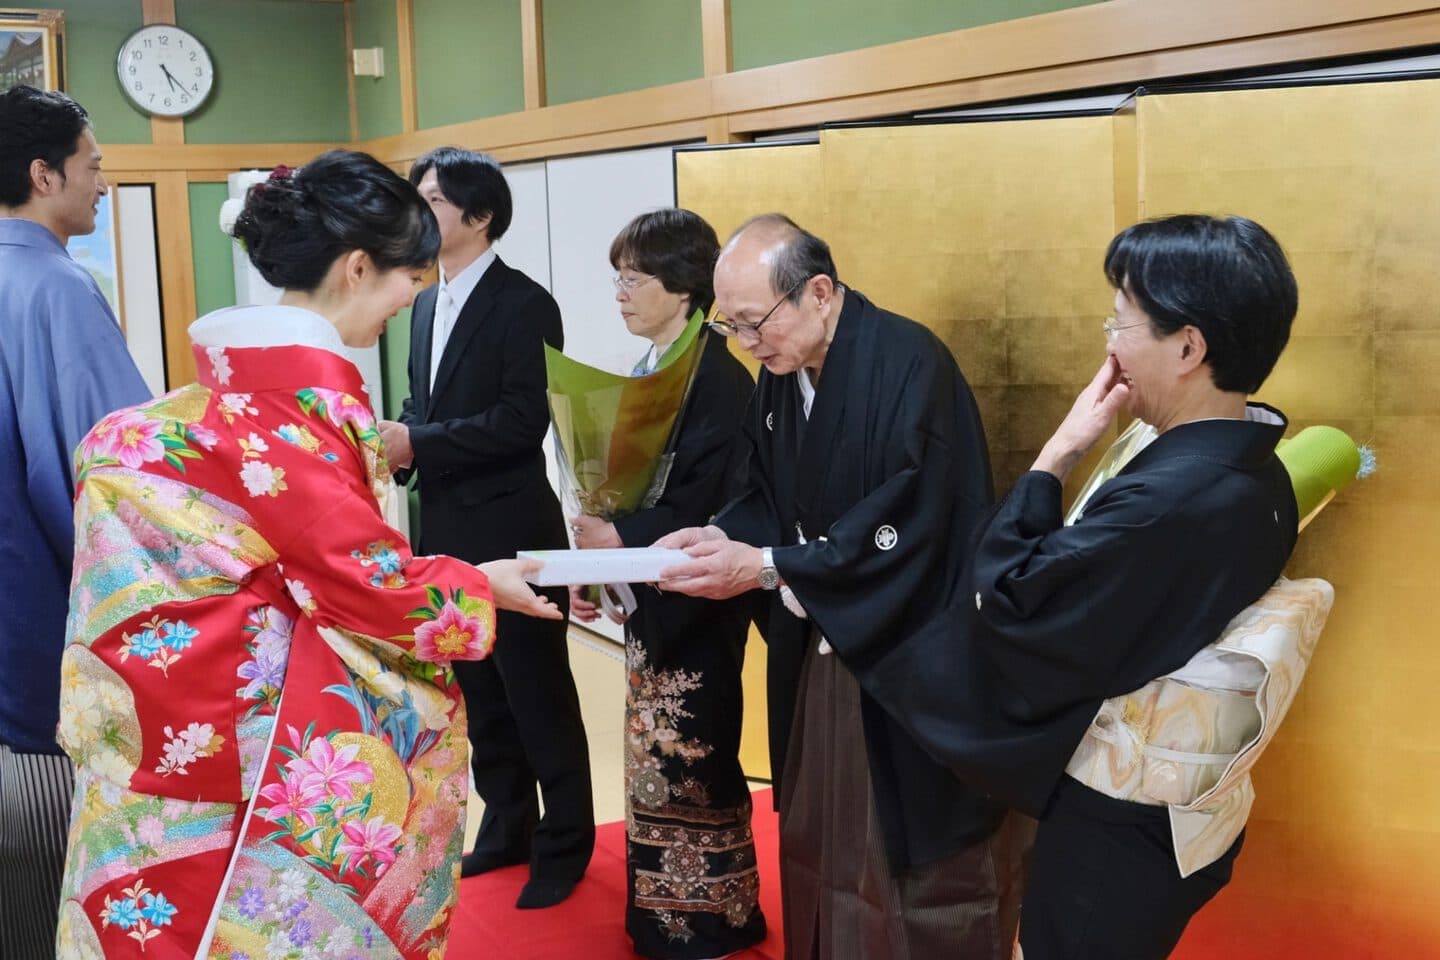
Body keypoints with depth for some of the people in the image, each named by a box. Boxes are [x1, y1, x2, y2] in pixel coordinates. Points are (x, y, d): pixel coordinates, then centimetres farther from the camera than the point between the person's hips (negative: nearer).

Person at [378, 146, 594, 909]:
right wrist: (397, 439, -6)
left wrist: (418, 443, -22)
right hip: (448, 530, 8)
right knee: (479, 694, 17)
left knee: (539, 694, 4)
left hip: (511, 531, -8)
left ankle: (566, 842, 19)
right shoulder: (427, 303, 12)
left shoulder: (524, 304, -13)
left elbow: (524, 419, -21)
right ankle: (507, 827, 32)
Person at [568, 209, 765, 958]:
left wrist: (620, 540, -20)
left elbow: (710, 504, -21)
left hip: (696, 605, -8)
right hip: (645, 598, 8)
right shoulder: (646, 371, 10)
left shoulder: (719, 378, -16)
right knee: (654, 762, 15)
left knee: (688, 765, 1)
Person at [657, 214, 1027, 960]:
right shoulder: (781, 373, 3)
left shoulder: (911, 364, -22)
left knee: (922, 871, 7)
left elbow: (909, 528, -26)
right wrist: (719, 535, -9)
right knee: (821, 847, 18)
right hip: (821, 648, 7)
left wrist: (766, 567, -26)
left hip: (912, 661, -7)